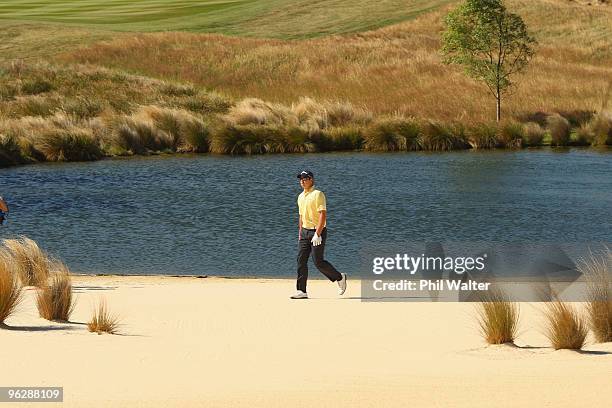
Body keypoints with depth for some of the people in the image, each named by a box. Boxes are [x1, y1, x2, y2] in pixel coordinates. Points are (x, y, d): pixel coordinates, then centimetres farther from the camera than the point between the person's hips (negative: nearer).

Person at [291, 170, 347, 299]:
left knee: (318, 262, -9)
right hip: (305, 232, 8)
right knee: (301, 260, -1)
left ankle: (340, 278, 13)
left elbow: (323, 215, -18)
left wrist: (317, 234, -25)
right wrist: (300, 234, 19)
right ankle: (301, 291, -1)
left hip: (317, 231, -8)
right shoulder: (300, 197, 15)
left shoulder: (318, 194, -11)